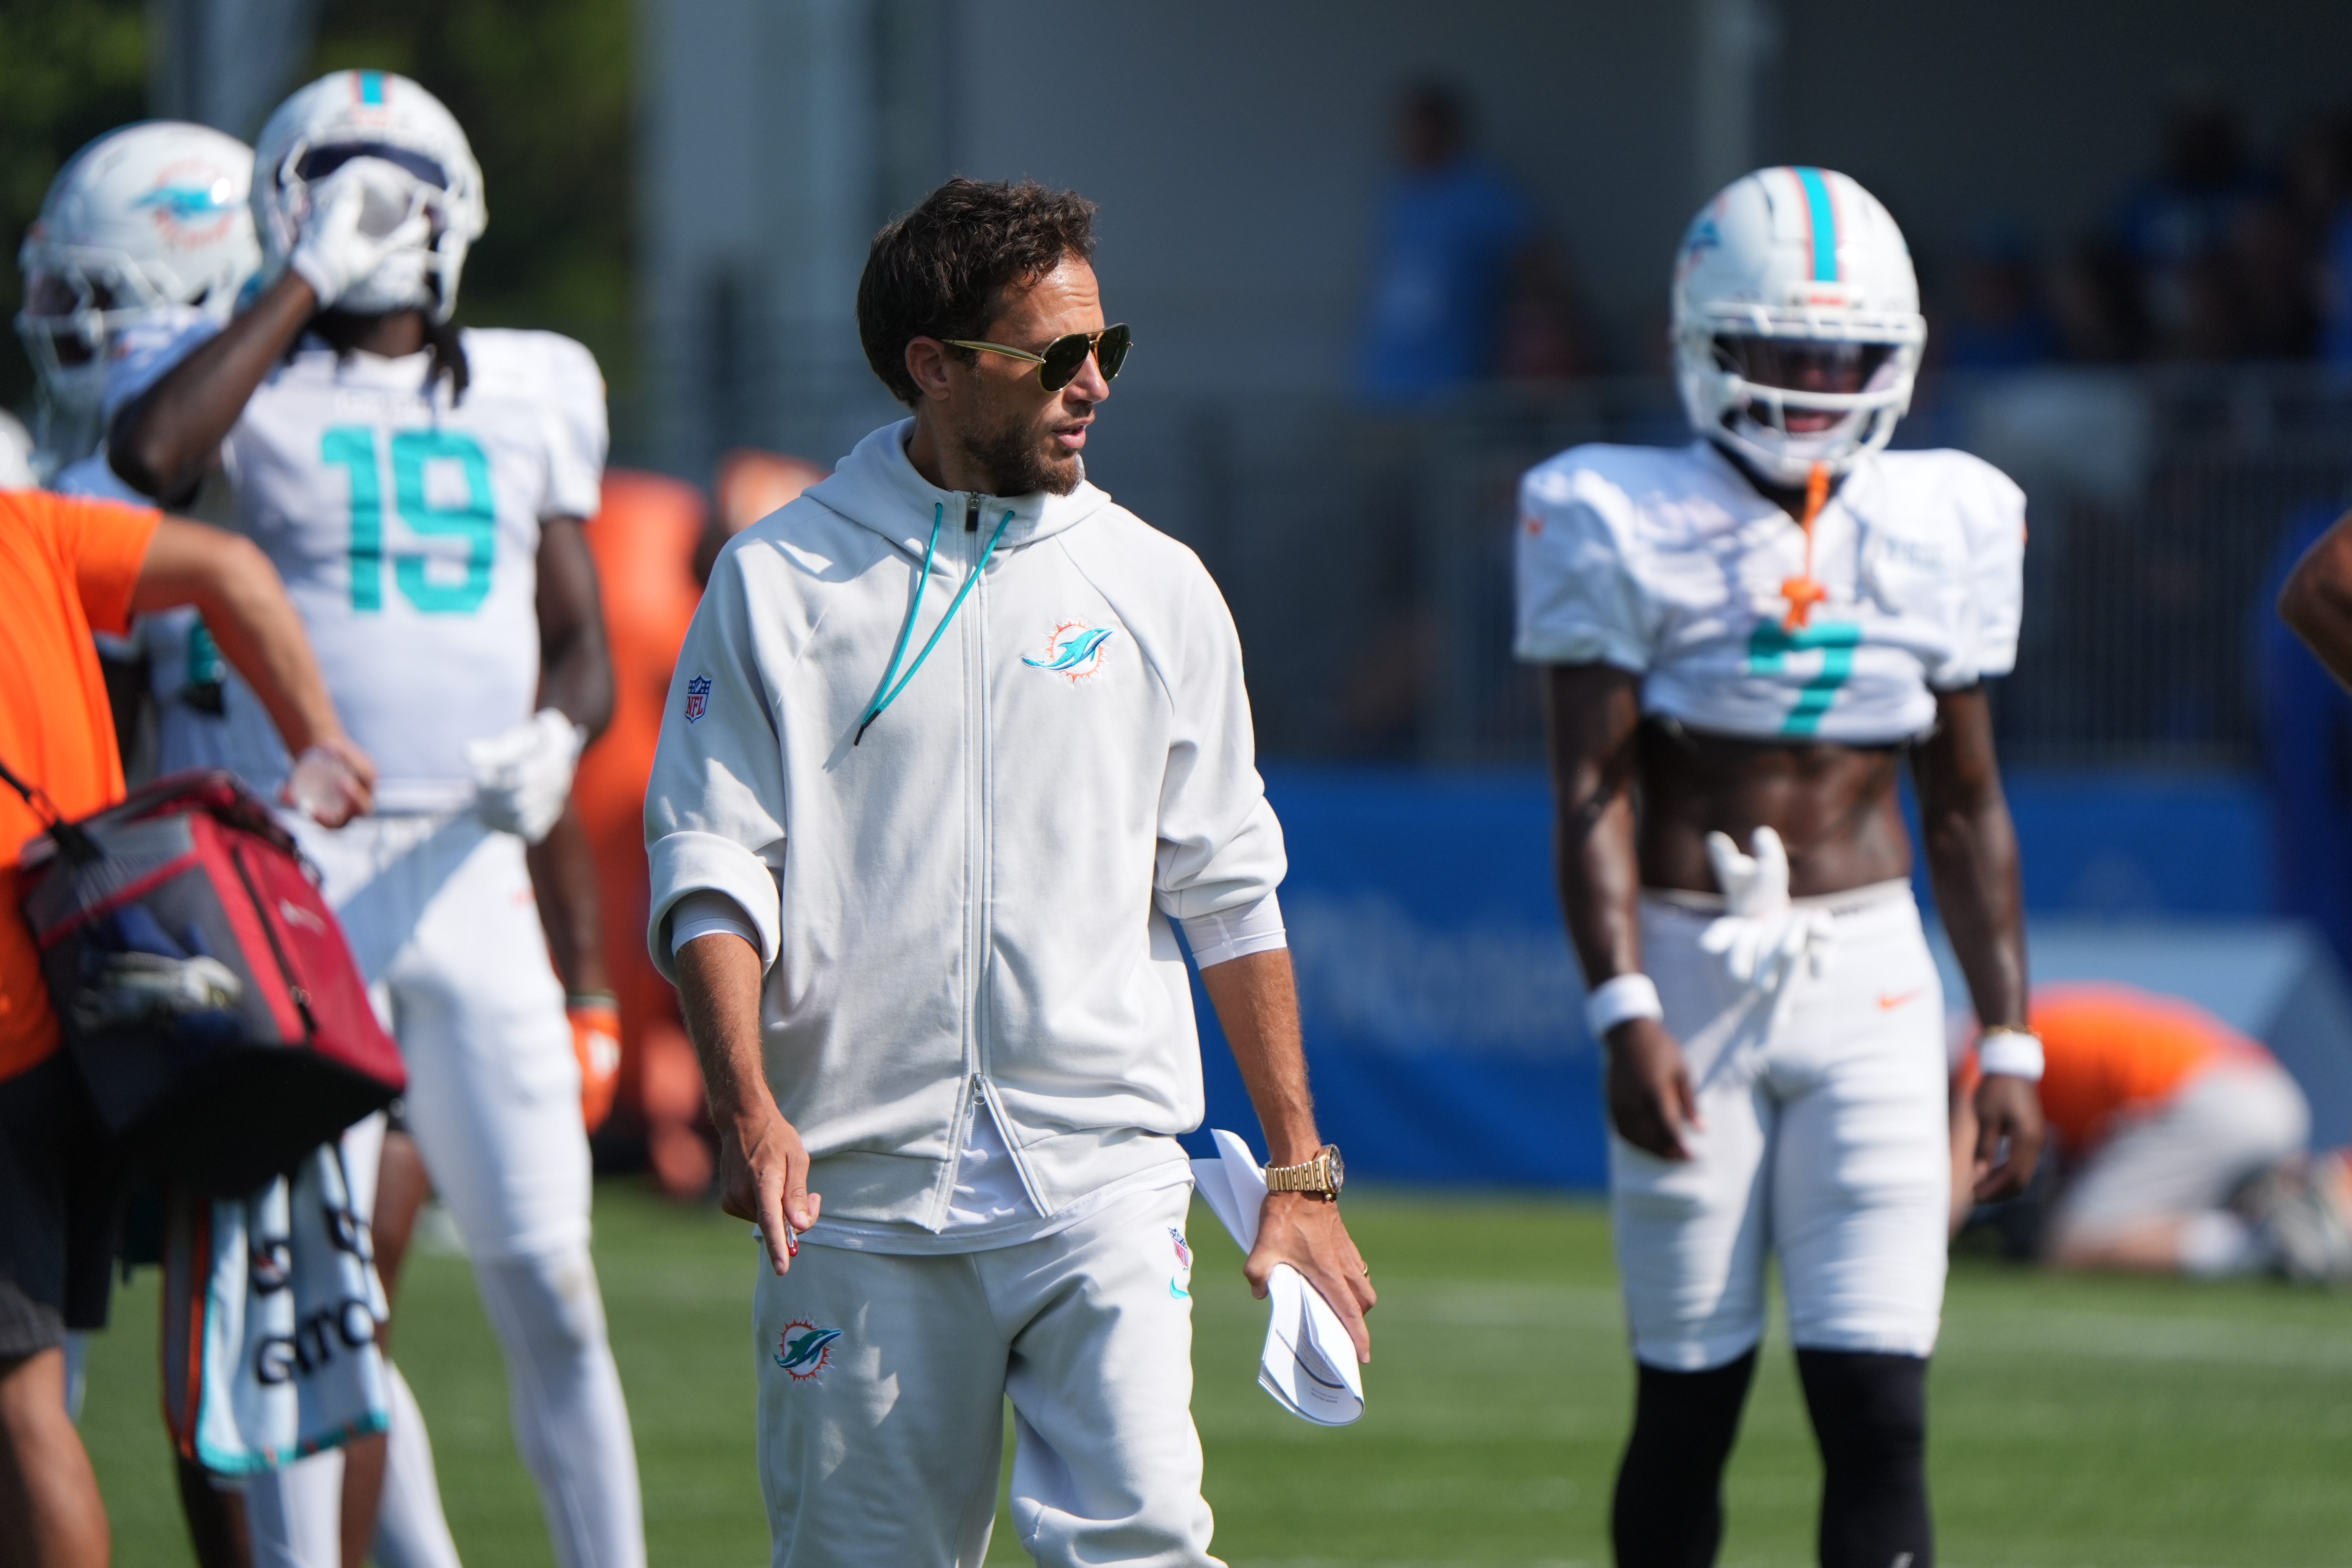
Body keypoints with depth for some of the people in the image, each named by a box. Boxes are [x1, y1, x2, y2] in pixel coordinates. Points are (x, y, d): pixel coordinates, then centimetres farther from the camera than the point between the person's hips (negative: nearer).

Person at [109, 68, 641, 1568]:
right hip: (299, 868, -3)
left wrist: (558, 734, -7)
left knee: (548, 1280, 1)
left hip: (470, 868, 3)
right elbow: (149, 456, -22)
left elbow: (583, 642, 15)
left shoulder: (531, 392, 13)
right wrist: (306, 283, -14)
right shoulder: (253, 372, 2)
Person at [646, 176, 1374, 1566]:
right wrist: (747, 1109, -17)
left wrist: (1301, 1174, 8)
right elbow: (713, 863, -1)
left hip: (1104, 1176, 1)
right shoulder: (782, 584, 3)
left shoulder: (1156, 590, 8)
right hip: (860, 1189, -1)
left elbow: (1229, 889, 11)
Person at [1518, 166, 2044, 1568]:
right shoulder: (1625, 523, -4)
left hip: (1870, 978, 2)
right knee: (1691, 1401, 3)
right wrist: (1625, 1013, -21)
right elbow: (1595, 794, -9)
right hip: (1692, 974, -2)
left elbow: (1968, 807, 14)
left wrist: (2009, 1041, 10)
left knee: (1879, 1414, -7)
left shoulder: (1940, 527, 8)